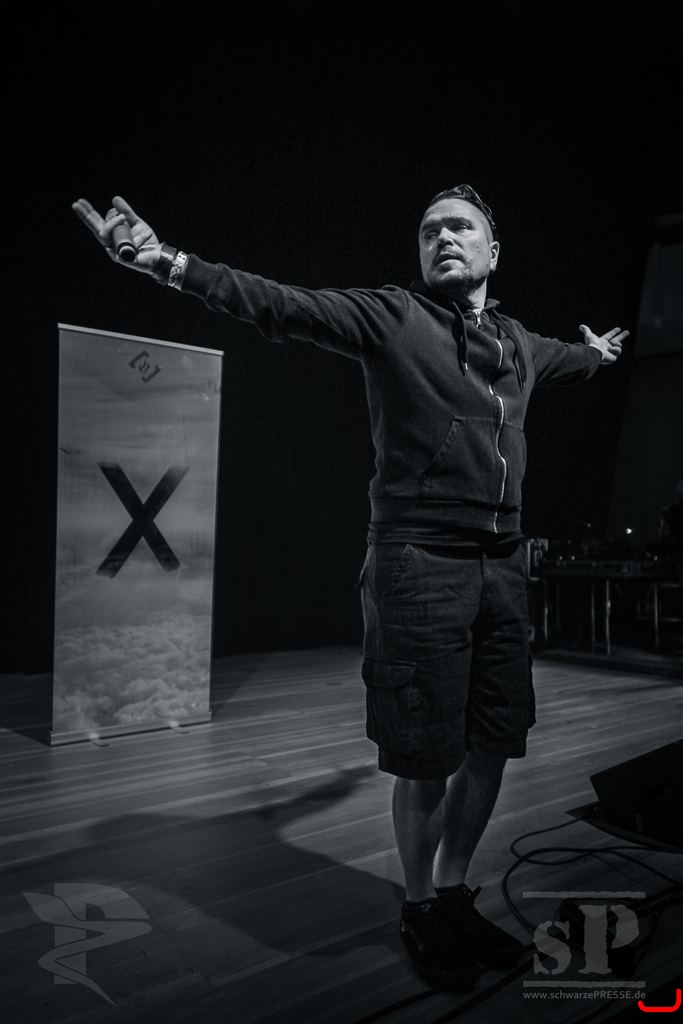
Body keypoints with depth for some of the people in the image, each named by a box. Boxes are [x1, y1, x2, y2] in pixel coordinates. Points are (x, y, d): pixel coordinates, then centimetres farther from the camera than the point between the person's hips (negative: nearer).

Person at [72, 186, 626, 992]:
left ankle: (455, 895, 32)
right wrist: (172, 263, -29)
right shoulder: (391, 314, -2)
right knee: (426, 757, 1)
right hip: (419, 563, -6)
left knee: (491, 744, 11)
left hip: (502, 566, 6)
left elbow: (563, 361, 41)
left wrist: (599, 353, 60)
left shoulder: (517, 342, 16)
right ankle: (420, 911, 25)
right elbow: (282, 306, -16)